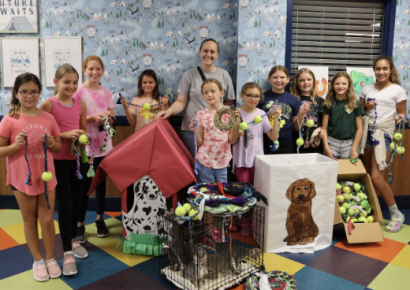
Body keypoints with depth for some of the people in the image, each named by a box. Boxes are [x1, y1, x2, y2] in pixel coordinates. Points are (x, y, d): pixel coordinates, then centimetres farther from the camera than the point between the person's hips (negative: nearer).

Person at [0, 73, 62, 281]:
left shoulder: (48, 118, -1)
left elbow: (59, 147, 7)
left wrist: (51, 143, -13)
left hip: (46, 176, 2)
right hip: (22, 178, -1)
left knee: (47, 220, 9)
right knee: (30, 220, 13)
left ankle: (50, 259, 27)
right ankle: (38, 261, 29)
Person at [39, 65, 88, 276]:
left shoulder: (80, 105, 4)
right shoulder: (48, 104, -9)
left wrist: (83, 137, -9)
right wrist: (64, 134, -21)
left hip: (76, 158, 5)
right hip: (57, 160, -5)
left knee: (76, 201, 14)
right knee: (64, 204, -3)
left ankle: (73, 240, 34)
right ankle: (68, 253, 6)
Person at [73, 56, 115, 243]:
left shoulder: (106, 92, 5)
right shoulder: (79, 91, -8)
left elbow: (112, 117, 9)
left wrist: (108, 118, -13)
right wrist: (92, 118, -22)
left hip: (104, 144, 4)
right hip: (86, 145, -4)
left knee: (101, 182, 14)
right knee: (85, 184, 2)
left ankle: (100, 218, 30)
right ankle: (80, 224, 15)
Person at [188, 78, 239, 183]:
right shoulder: (201, 114, -3)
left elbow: (232, 140, -3)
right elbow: (199, 143, -1)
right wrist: (195, 131, -18)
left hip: (222, 161, 1)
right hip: (205, 161, 0)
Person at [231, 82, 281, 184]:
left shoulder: (261, 114, 1)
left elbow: (273, 137, -2)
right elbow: (232, 141, -5)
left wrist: (275, 118, -10)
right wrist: (237, 133, -23)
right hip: (241, 161, -2)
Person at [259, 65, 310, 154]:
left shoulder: (293, 99, 6)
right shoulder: (263, 97, 0)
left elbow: (297, 128, 9)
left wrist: (301, 114, -7)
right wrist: (268, 116, -14)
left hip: (286, 145, 2)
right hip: (265, 144, -1)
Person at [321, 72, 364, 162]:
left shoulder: (355, 104, 1)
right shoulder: (328, 104, 1)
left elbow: (359, 128, 2)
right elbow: (324, 128, 0)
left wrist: (354, 149, -2)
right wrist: (326, 148, -7)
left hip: (348, 144, 0)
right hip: (332, 143, 0)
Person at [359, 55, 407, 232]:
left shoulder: (397, 90, 1)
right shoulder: (367, 89, 12)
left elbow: (402, 114, 4)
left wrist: (401, 118, -16)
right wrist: (366, 107, -2)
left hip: (384, 133, -4)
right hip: (366, 131, 5)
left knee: (376, 177, -12)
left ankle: (396, 214, 7)